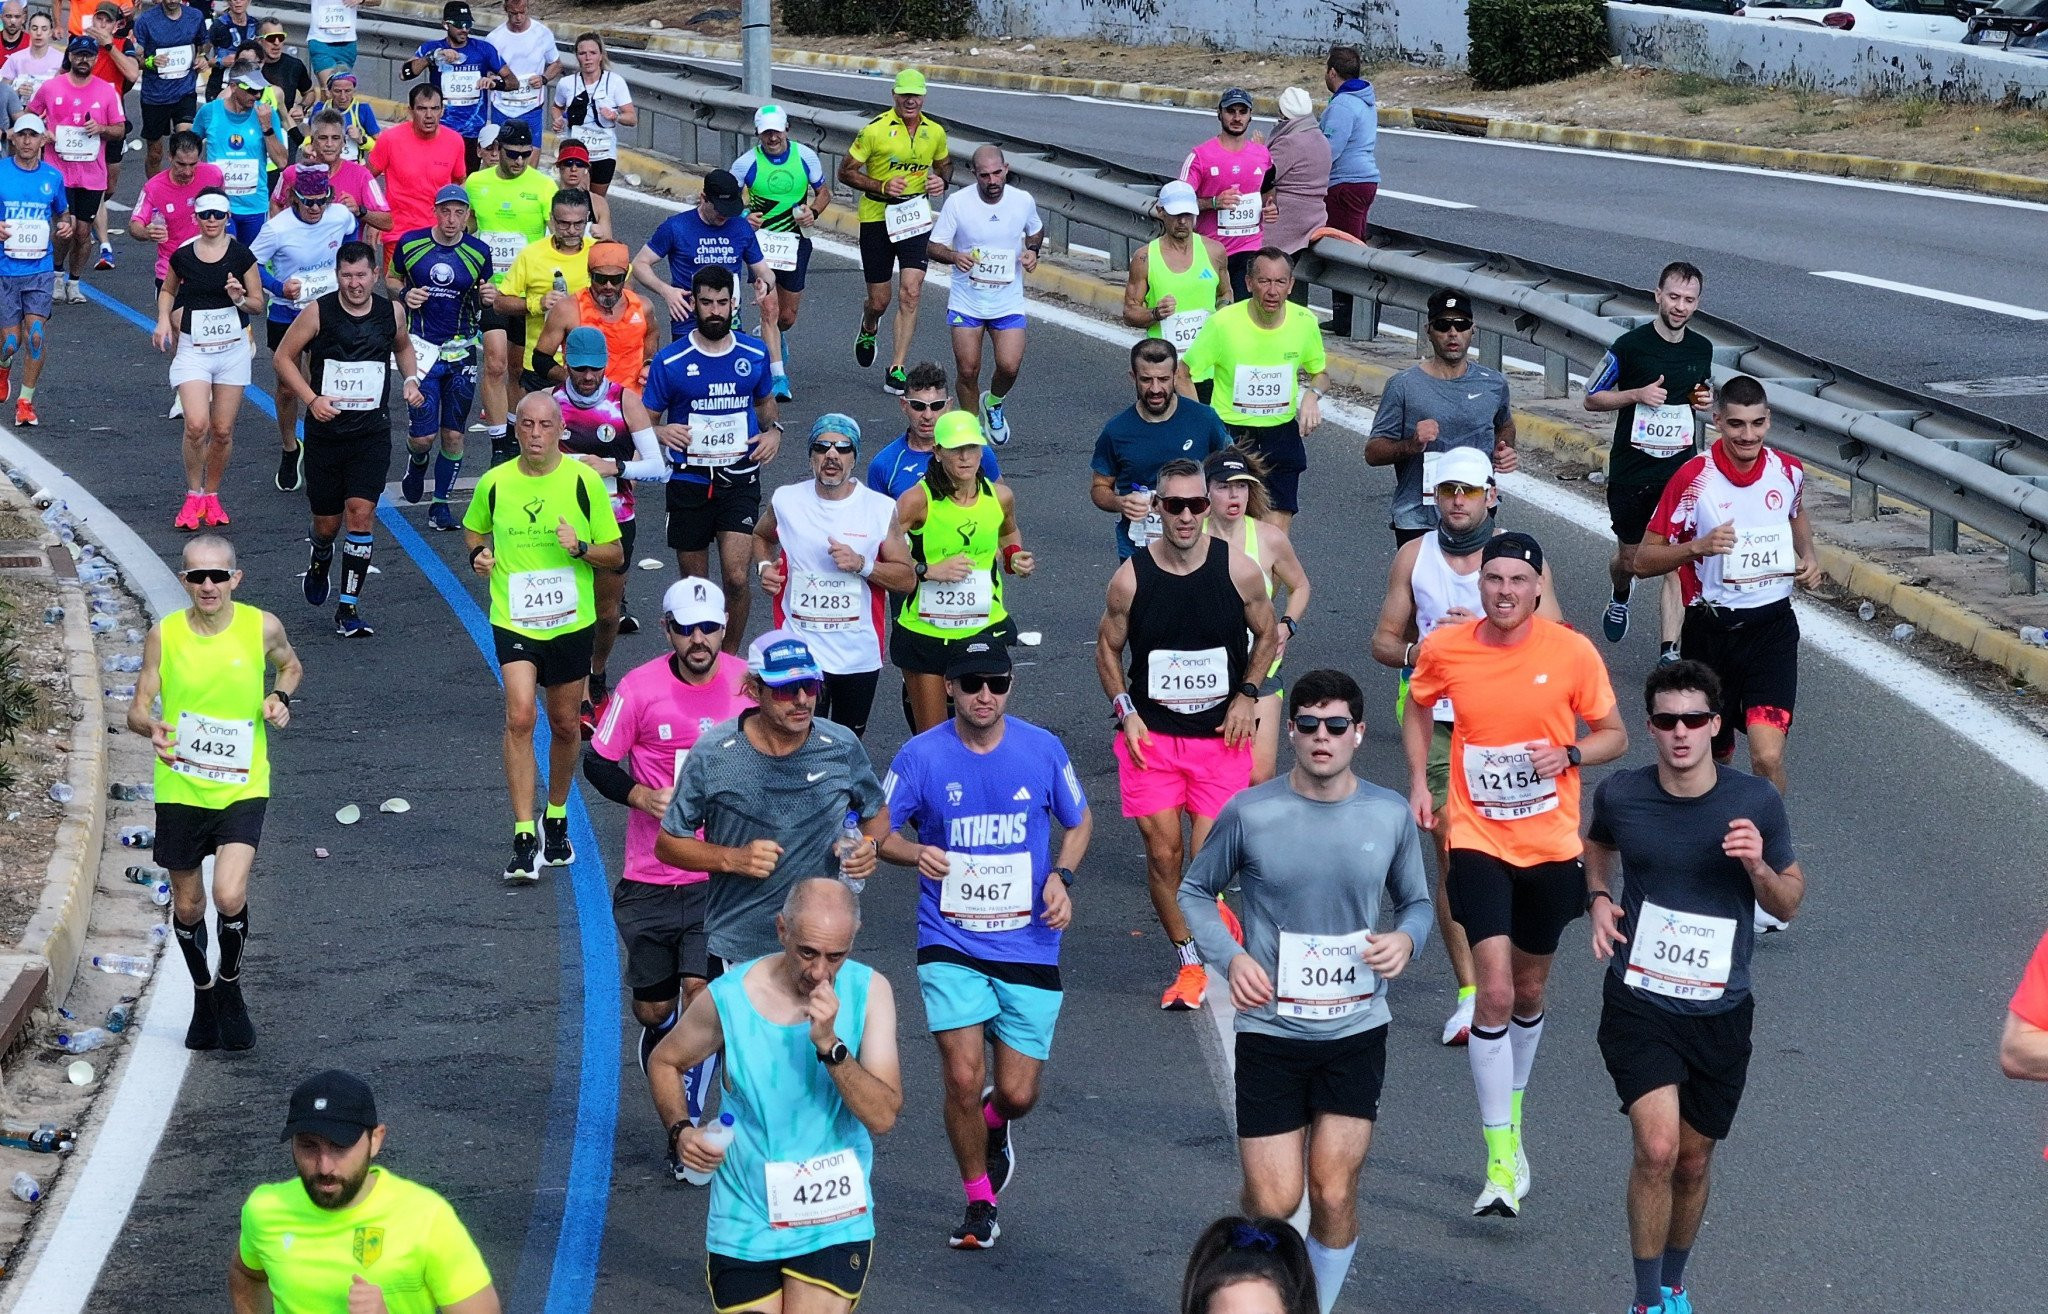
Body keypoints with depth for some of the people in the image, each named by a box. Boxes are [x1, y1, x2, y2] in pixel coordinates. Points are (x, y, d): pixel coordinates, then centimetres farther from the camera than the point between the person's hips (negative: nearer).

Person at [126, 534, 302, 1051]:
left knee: (229, 896, -19)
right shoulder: (163, 635, -6)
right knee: (187, 906, 13)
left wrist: (281, 698, -6)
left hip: (243, 787, -2)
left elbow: (290, 666, 15)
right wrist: (151, 725, -26)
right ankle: (204, 994, 40)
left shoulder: (262, 627, -6)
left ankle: (231, 988, 9)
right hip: (180, 789, 2)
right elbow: (137, 709, -2)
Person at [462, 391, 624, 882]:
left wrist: (580, 547, -19)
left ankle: (556, 819, 37)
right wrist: (479, 554, -2)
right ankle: (524, 840, -17)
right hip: (513, 621, -1)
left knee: (565, 726, 12)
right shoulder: (494, 483, -1)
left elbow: (615, 555, 1)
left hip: (571, 622, 1)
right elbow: (474, 530, 19)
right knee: (520, 717, -18)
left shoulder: (584, 481, -4)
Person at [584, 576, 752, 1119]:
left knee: (701, 991, -13)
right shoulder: (640, 687, -6)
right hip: (650, 877, 1)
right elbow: (597, 762, 2)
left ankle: (691, 1117, 0)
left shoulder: (749, 683, -2)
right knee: (652, 1008, 8)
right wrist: (642, 795, -15)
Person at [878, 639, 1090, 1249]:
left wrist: (1061, 877, -5)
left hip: (1029, 944, 1)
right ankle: (979, 1203, 13)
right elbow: (879, 830, 3)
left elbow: (1079, 822, 13)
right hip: (950, 945, -1)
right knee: (963, 1078, -12)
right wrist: (914, 853, -19)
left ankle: (993, 1126, 40)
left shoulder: (1043, 749, -2)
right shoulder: (922, 756, -7)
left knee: (1018, 1094, 0)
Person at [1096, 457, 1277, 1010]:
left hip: (1221, 735, -1)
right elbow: (1108, 648, 9)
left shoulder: (1239, 570, -5)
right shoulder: (1131, 578, -5)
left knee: (1207, 853, -8)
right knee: (1162, 850, -2)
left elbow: (1266, 636, 11)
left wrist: (1247, 695, -2)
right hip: (1151, 735, 1)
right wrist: (1125, 711, -2)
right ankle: (1190, 961, 14)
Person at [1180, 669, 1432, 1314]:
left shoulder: (1391, 816, -1)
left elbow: (1416, 902, 14)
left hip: (1357, 1032, 1)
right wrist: (1231, 957, -10)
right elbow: (1195, 890, 6)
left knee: (1334, 1195, -1)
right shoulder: (1250, 813, -7)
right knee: (1273, 1203, -3)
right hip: (1270, 1030, -1)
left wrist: (1406, 939, -9)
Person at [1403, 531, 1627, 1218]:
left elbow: (1614, 735, 3)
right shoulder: (1444, 648, -6)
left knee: (1528, 992, 16)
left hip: (1552, 846, 1)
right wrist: (1419, 782, 2)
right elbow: (1418, 711, 15)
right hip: (1479, 840, -1)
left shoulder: (1572, 652, -8)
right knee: (1494, 991, -15)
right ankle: (1501, 1163, -11)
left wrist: (1570, 753, -18)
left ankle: (1510, 1123, 41)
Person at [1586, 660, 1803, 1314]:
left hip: (1720, 1013, 1)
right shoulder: (1620, 795, -6)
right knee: (1657, 1148, -20)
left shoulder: (1756, 802, -8)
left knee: (1693, 1163, 14)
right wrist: (1598, 897, -1)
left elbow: (1789, 903, 2)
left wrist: (1759, 867, -19)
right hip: (1639, 1004, -1)